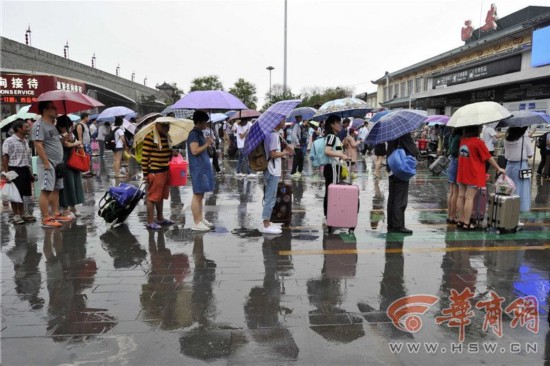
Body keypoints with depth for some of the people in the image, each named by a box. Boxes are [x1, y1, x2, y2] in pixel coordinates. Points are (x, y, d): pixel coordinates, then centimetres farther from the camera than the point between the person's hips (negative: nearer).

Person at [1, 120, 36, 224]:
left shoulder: (25, 141, 13)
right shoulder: (9, 141, -10)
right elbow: (5, 158, -12)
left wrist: (30, 172, 18)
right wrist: (6, 172, -17)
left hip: (25, 170, 7)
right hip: (14, 170, -7)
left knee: (23, 192, 14)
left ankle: (22, 213, 24)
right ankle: (16, 215, 10)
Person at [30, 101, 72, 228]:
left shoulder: (52, 125, 16)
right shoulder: (39, 125, -12)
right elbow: (38, 146, -18)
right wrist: (46, 163, -21)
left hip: (57, 163, 9)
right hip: (48, 164, -9)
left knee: (56, 190, 12)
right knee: (46, 191, -7)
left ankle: (56, 214, 20)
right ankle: (46, 219, -5)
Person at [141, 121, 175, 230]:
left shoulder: (167, 136, 11)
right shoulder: (150, 137, -14)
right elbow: (144, 156, -14)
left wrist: (172, 152, 7)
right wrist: (145, 173, -15)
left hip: (165, 171, 8)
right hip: (154, 172, -8)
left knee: (161, 196, 18)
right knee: (152, 197, 0)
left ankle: (160, 218, 32)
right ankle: (150, 222, 9)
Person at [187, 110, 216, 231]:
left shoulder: (200, 133, 16)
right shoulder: (193, 134, -13)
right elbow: (195, 151, -23)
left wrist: (208, 142, 8)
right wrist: (207, 144, -13)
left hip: (203, 167, 10)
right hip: (197, 168, -10)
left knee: (201, 195, 14)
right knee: (197, 195, -6)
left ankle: (200, 219, 22)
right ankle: (196, 223, -1)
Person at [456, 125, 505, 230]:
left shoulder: (463, 140, 4)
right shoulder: (478, 142, -14)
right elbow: (488, 157, -7)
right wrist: (499, 168, 4)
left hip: (462, 174, 6)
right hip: (473, 175, -6)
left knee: (461, 196, 9)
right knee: (469, 198, -4)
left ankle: (461, 220, 16)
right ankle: (466, 223, -1)